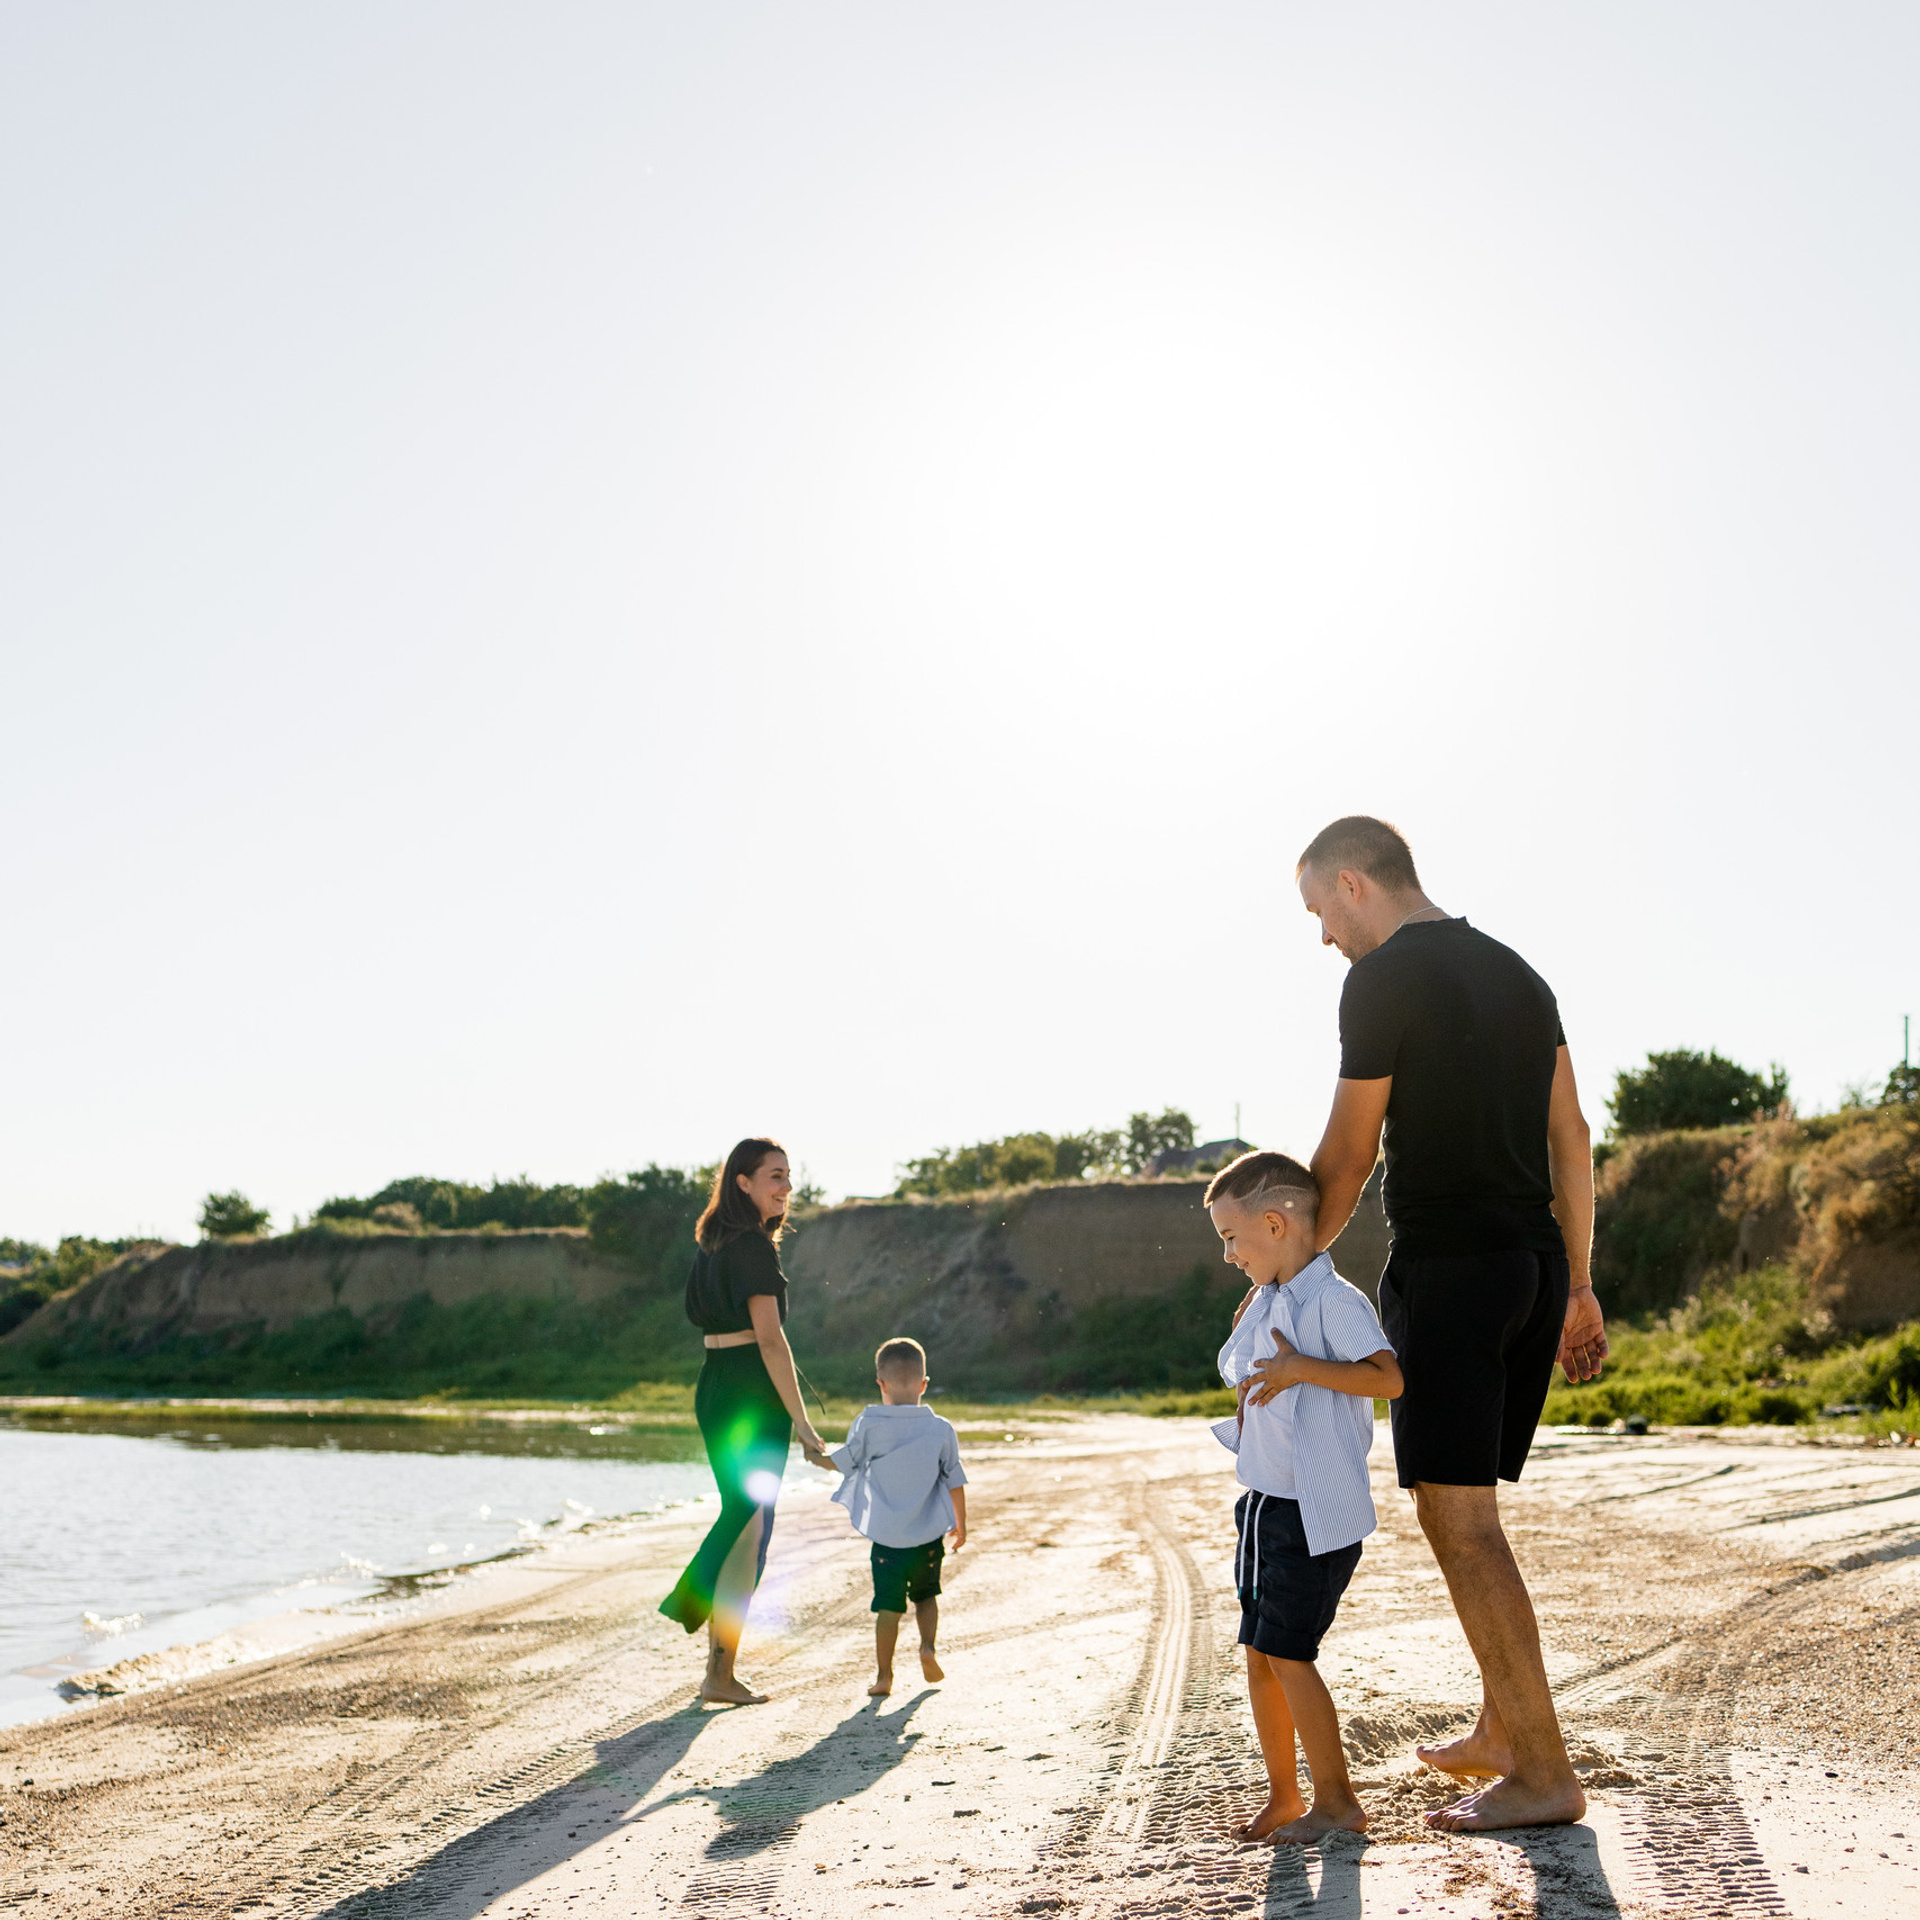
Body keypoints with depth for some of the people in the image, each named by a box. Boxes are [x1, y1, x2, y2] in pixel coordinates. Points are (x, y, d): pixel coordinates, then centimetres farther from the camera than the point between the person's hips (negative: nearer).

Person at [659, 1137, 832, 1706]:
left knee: (738, 1515, 20)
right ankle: (720, 1676, 5)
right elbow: (770, 1338, -20)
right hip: (754, 1391, -9)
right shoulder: (754, 1246, -15)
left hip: (712, 1387, 9)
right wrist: (802, 1423, -19)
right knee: (751, 1529, -1)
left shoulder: (712, 1240, 12)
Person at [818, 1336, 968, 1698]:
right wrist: (960, 1524, 17)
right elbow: (955, 1482, 4)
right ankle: (928, 1646, 5)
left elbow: (842, 1461, 2)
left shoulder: (868, 1424, -9)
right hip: (929, 1536, 2)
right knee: (926, 1594, 23)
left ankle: (883, 1674, 5)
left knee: (888, 1606, 5)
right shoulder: (941, 1429, -3)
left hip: (887, 1537, -2)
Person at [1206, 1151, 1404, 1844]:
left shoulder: (1334, 1301, -16)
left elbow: (1388, 1376, -29)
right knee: (1259, 1651, 11)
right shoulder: (1263, 1302, 12)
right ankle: (1283, 1797, 22)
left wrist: (1300, 1368, -31)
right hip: (1264, 1501, 9)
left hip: (1316, 1513, -9)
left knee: (1287, 1652, -6)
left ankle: (1336, 1799, 8)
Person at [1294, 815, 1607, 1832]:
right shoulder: (1519, 974, 15)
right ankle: (1499, 1733, 25)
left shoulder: (1384, 979, -9)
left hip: (1446, 1263, -9)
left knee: (1455, 1516, -6)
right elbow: (1571, 1139, 15)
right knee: (1466, 1505, 17)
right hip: (1537, 1259, 9)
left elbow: (1347, 1156, -6)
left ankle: (1543, 1773, -5)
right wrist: (1579, 1288, 19)